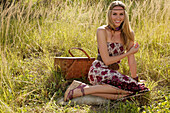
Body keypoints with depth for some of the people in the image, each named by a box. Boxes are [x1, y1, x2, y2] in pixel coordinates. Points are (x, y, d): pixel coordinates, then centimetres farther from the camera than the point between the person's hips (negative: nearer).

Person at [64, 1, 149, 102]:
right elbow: (107, 60, -11)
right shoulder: (102, 31, -8)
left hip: (113, 73, 5)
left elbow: (132, 61, 8)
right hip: (98, 71, -5)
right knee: (127, 86, -31)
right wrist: (129, 53, -7)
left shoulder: (128, 34, 6)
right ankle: (83, 90, -20)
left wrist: (135, 81, 7)